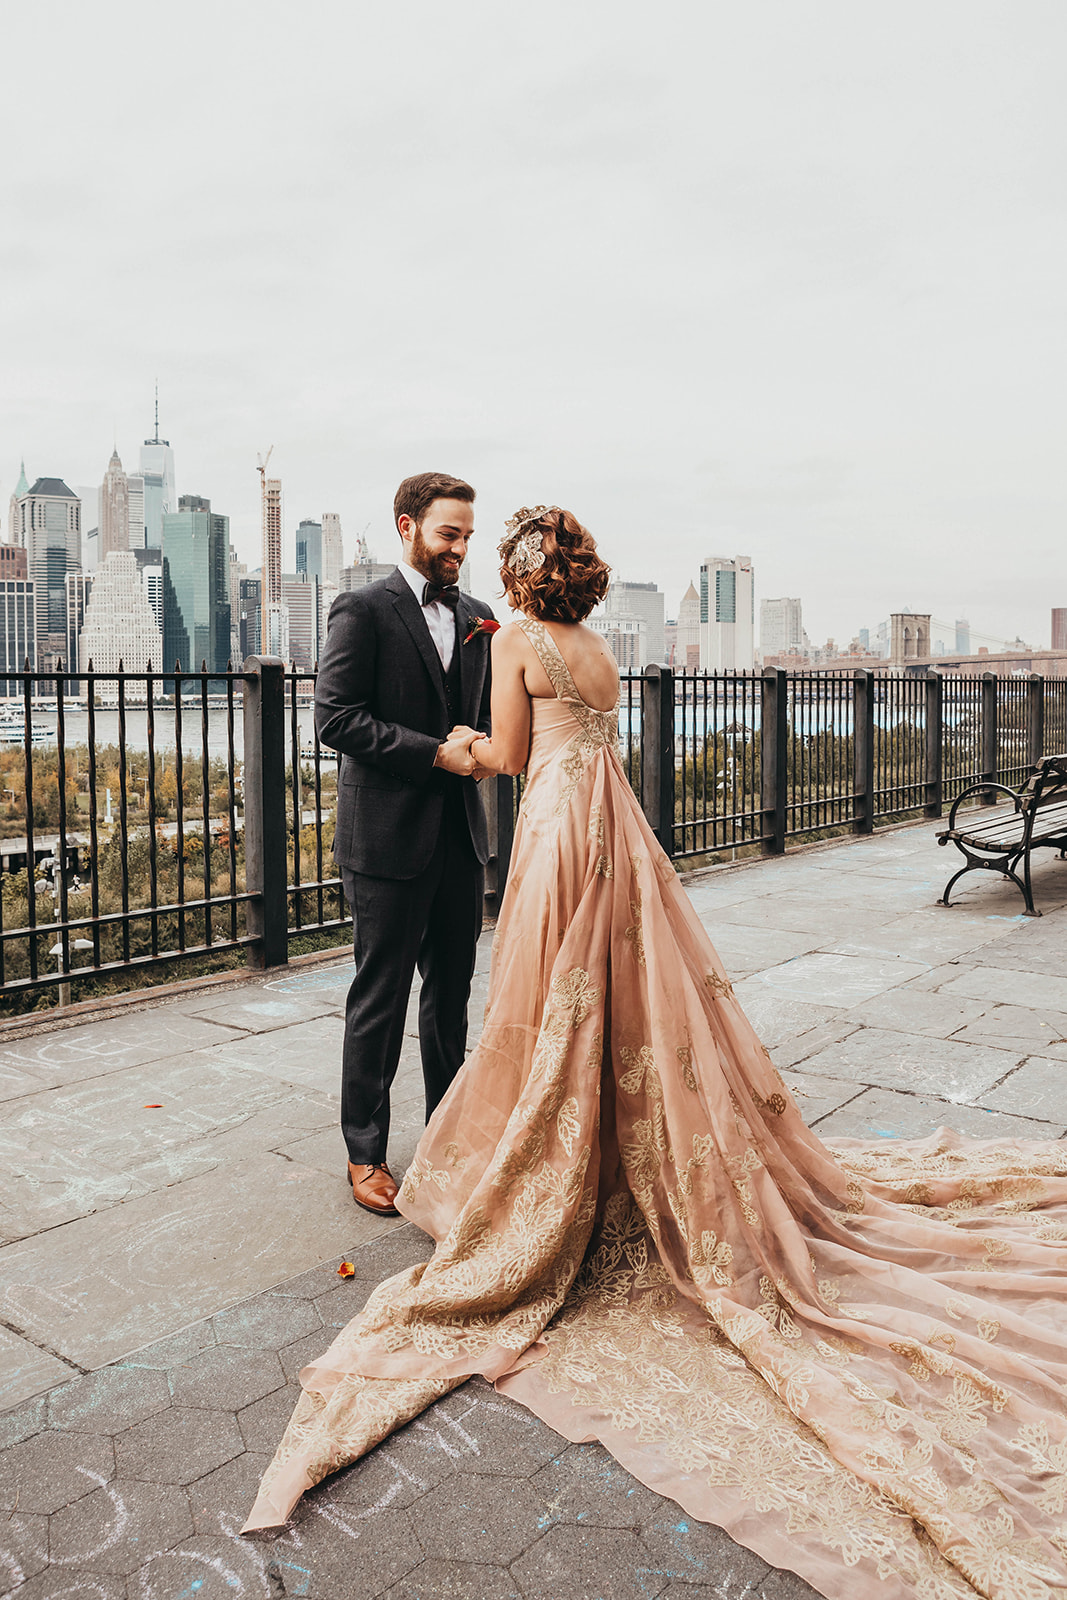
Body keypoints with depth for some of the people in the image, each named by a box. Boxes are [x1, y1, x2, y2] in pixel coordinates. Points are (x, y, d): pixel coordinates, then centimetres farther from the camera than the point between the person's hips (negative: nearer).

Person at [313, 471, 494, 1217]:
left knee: (453, 992, 15)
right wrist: (436, 754, -18)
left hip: (462, 834, 6)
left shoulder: (477, 617, 13)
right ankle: (366, 1153, 18)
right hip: (390, 839, -6)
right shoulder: (364, 610, -6)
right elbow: (335, 717, -14)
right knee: (380, 998, 3)